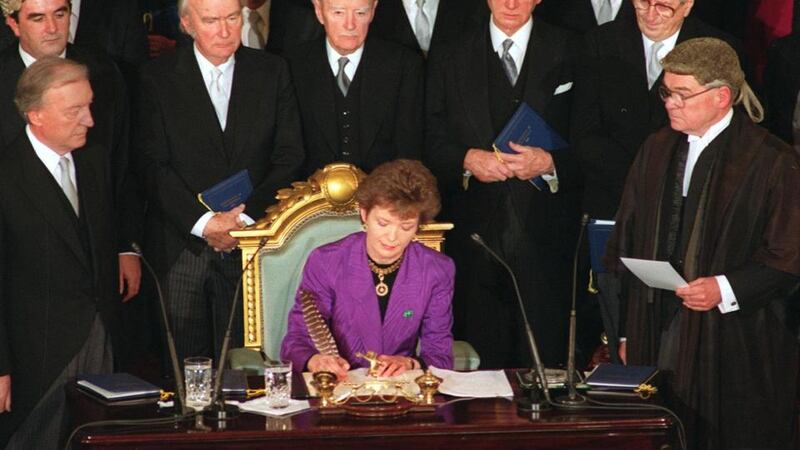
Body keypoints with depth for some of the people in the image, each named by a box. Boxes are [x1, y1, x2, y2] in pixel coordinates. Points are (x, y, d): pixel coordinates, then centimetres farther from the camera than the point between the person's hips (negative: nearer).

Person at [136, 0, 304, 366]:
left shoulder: (272, 72, 8)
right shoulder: (157, 78, 3)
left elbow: (290, 157, 3)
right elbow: (153, 165, -4)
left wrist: (248, 216, -9)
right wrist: (203, 222, -14)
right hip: (181, 248, -1)